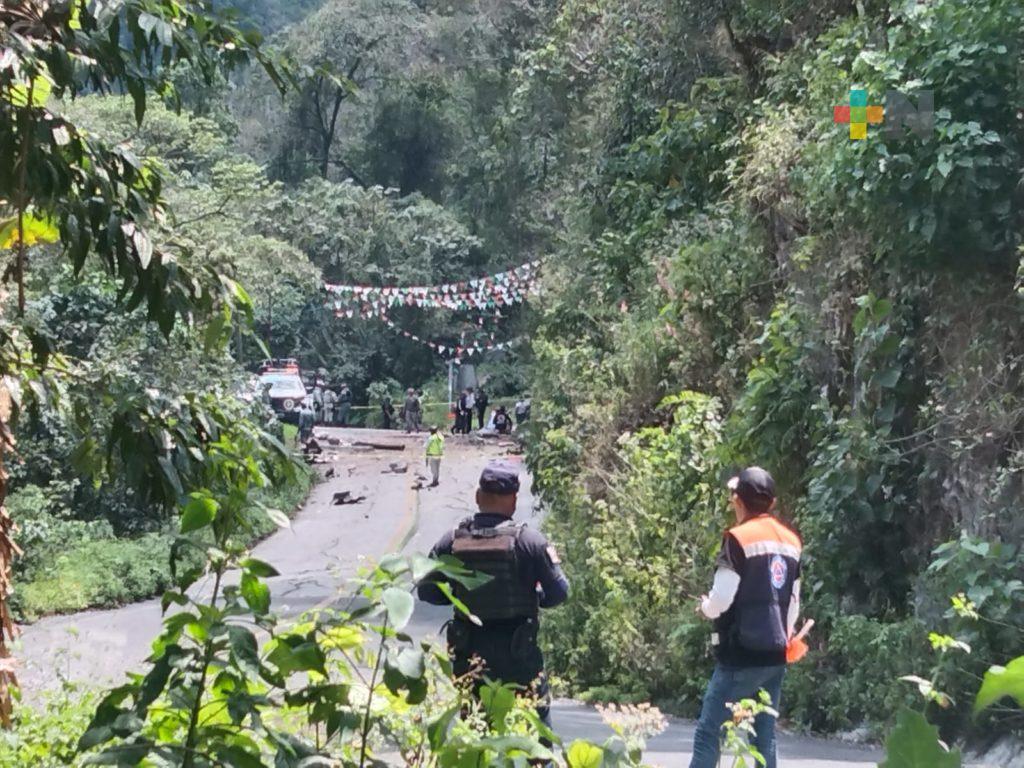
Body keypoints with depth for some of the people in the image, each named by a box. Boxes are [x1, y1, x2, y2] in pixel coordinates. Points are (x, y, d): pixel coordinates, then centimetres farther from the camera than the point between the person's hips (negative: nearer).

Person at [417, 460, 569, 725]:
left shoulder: (452, 540, -5)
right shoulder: (527, 540, -13)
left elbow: (426, 590, 2)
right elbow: (559, 592, -10)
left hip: (468, 653, 3)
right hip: (518, 653, -3)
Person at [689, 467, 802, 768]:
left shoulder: (739, 539, -10)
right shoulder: (792, 542, 12)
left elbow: (721, 599, -15)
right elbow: (794, 602, 16)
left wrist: (705, 607, 6)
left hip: (742, 655, -7)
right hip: (776, 656, 7)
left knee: (708, 734, -3)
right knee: (765, 738, 8)